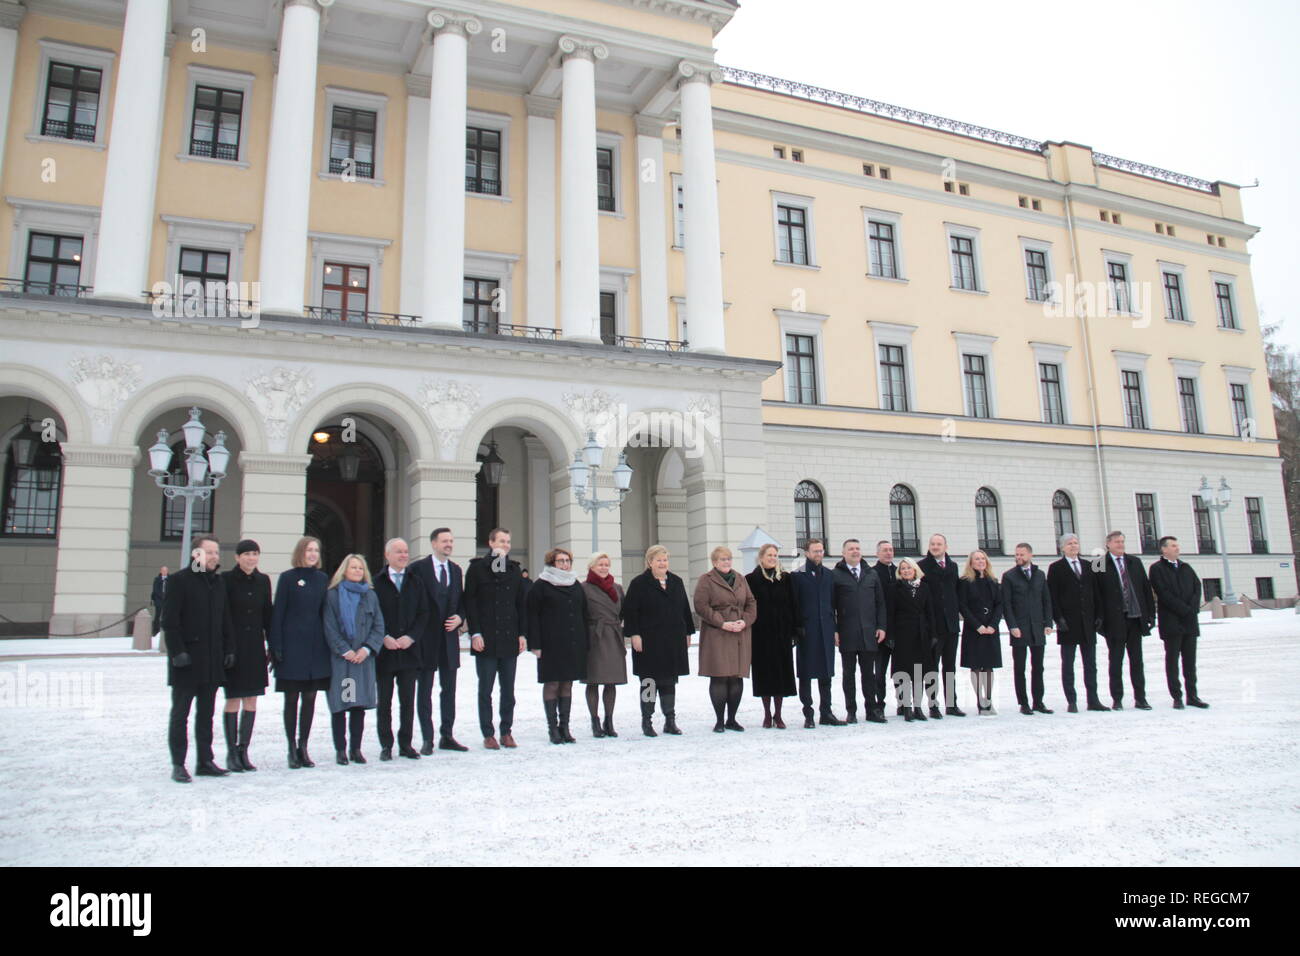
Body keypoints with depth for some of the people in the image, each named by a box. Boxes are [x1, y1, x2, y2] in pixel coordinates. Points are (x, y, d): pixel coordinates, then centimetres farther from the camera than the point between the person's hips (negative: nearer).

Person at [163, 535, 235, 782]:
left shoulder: (218, 582, 13)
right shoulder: (179, 580, -6)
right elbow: (169, 620, -11)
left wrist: (229, 649, 9)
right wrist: (177, 651, -17)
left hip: (212, 661, 6)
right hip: (186, 660, -6)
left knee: (206, 713, 12)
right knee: (180, 714, 2)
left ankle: (205, 761, 19)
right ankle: (178, 765, 9)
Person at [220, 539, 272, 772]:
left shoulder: (263, 581, 8)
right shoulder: (227, 579, -5)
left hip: (255, 648, 4)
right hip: (233, 646, -4)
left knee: (251, 701, 6)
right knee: (233, 700, 1)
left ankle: (243, 751, 15)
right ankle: (231, 752, 10)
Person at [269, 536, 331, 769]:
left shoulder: (323, 579, 9)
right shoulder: (287, 578, -2)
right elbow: (277, 613, -4)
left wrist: (328, 643, 7)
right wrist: (276, 646, -9)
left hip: (316, 647, 4)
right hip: (292, 645, -3)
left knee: (310, 698, 6)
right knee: (292, 699, 2)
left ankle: (303, 747, 16)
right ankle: (292, 749, 11)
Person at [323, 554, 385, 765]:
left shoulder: (370, 595, 11)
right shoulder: (333, 595, 2)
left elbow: (379, 626, 7)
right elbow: (329, 627, -3)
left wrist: (367, 648, -6)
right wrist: (344, 650, -11)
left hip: (363, 658, 3)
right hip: (340, 658, -3)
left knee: (360, 704, 4)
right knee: (340, 705, -1)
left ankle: (356, 748, 12)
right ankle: (340, 749, 7)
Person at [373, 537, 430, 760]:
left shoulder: (415, 582, 8)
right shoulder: (376, 582, 0)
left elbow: (424, 613, 5)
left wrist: (411, 637, -8)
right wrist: (384, 638, -14)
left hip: (410, 649, 2)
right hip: (384, 650, -2)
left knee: (408, 700, 6)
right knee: (384, 701, 6)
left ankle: (406, 744, 15)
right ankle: (386, 745, 15)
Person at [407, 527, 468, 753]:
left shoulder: (456, 570, 12)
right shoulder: (418, 568, -6)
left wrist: (459, 618, -3)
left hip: (449, 636, 5)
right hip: (426, 637, -5)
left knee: (449, 689, 10)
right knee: (424, 690, 3)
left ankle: (447, 736, 19)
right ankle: (427, 739, 11)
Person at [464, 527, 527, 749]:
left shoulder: (514, 569, 13)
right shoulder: (477, 568, 0)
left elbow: (520, 604, 13)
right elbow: (470, 602, -4)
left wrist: (522, 634, 7)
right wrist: (475, 633, -11)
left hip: (510, 639, 4)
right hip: (486, 639, -4)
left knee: (508, 689, 7)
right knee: (485, 689, 3)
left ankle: (506, 731, 16)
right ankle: (488, 734, 10)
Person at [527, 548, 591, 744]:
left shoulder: (576, 585, 14)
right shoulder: (541, 585, -2)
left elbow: (585, 615, 17)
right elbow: (531, 615, -5)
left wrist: (585, 642, 10)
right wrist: (535, 644, -12)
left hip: (574, 644, 5)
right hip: (551, 644, -5)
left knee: (567, 684, 8)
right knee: (552, 684, -1)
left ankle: (564, 726, 15)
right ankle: (553, 728, 6)